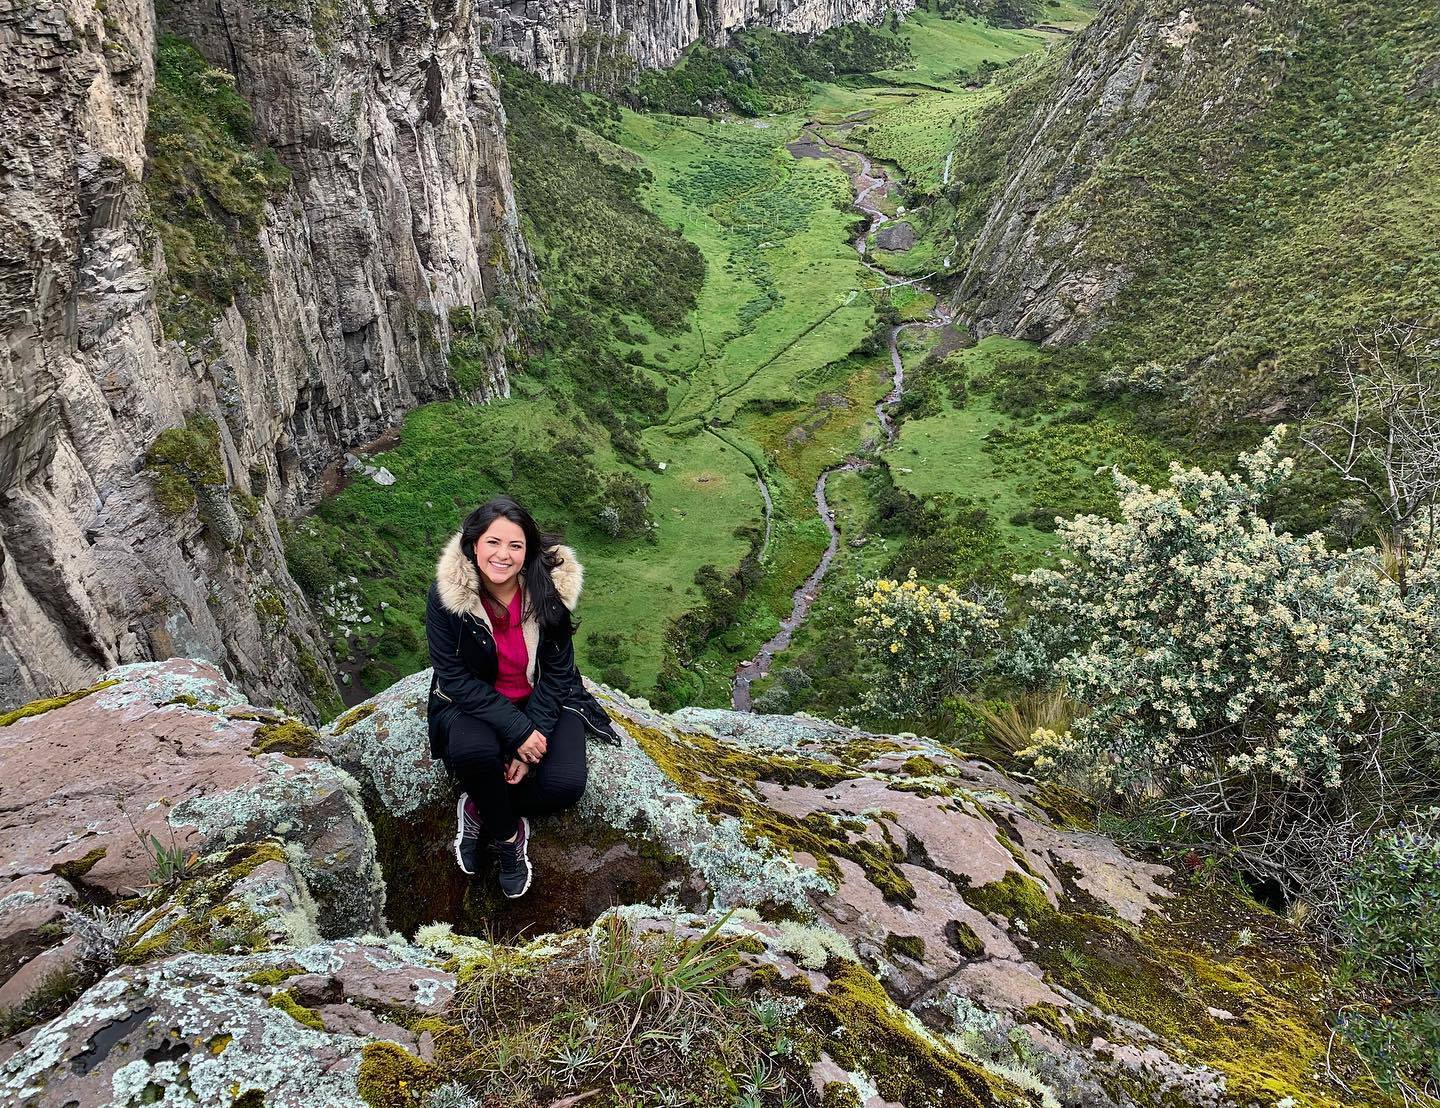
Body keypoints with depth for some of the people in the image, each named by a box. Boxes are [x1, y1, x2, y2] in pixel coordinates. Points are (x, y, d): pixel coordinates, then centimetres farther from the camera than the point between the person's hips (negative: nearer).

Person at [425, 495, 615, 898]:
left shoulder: (549, 590, -17)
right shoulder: (446, 595, -19)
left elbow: (556, 674, -9)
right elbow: (455, 679, -17)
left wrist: (532, 741, -19)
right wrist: (518, 731, -25)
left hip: (541, 699, 1)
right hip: (474, 701, -1)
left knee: (565, 784, -24)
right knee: (473, 750, -35)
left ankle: (480, 809, 2)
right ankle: (508, 834, -6)